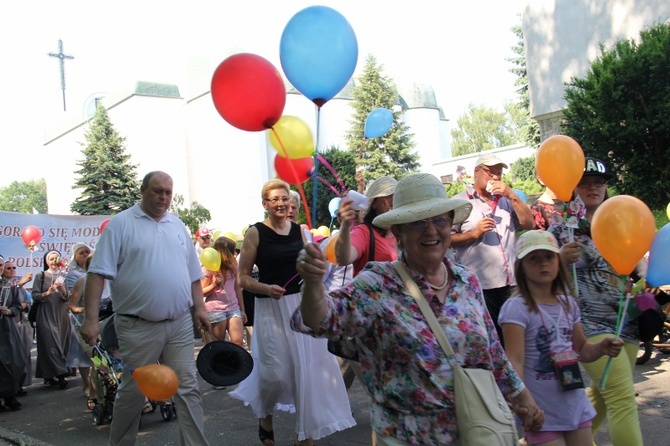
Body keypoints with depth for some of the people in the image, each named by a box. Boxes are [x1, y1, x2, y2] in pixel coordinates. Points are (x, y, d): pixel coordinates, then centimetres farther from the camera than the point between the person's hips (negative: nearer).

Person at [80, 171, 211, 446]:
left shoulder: (177, 226, 14)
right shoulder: (121, 223, -3)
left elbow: (192, 272, 20)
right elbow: (98, 273, -9)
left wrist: (199, 307, 10)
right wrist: (91, 318, -16)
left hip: (180, 324, 4)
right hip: (138, 327, -4)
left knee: (188, 389, 2)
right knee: (133, 392, 8)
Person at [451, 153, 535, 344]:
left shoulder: (505, 201, 16)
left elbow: (529, 224, 4)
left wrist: (511, 195, -3)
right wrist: (474, 233, -16)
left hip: (509, 285, 5)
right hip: (478, 286, -5)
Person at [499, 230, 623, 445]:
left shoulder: (568, 303, 7)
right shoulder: (516, 308, -14)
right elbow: (515, 361, -19)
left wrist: (601, 347, -1)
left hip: (577, 409, 6)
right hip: (543, 416, -6)